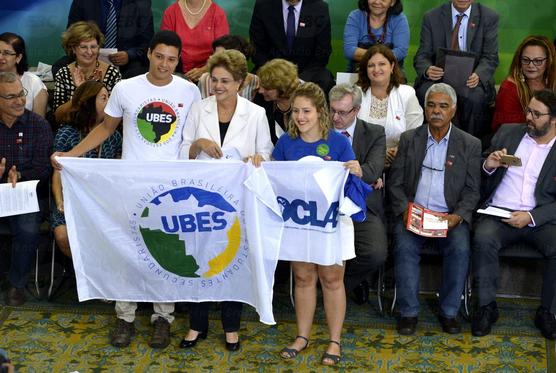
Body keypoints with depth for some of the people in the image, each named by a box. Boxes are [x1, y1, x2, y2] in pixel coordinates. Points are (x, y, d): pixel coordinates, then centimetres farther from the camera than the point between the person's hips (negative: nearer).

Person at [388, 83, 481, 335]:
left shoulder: (470, 144, 7)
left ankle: (449, 312, -11)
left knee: (460, 248, -28)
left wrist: (458, 216, -13)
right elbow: (395, 183, 7)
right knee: (405, 246, -28)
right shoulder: (409, 139, 9)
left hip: (450, 217, 0)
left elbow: (472, 190, 5)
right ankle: (408, 312, -15)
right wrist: (404, 210, -11)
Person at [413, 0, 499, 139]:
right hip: (439, 76, 1)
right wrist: (427, 70, -23)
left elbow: (490, 58, -2)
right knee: (427, 94, -32)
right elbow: (422, 55, 2)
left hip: (471, 79, -1)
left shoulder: (489, 18, 3)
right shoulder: (431, 18, 4)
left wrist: (478, 75, -25)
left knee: (475, 98, -34)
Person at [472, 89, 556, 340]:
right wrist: (488, 166, -5)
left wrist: (531, 217, -17)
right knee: (483, 239, -31)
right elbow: (480, 180, 18)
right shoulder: (507, 132, 11)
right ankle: (487, 307, -15)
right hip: (498, 213, 1)